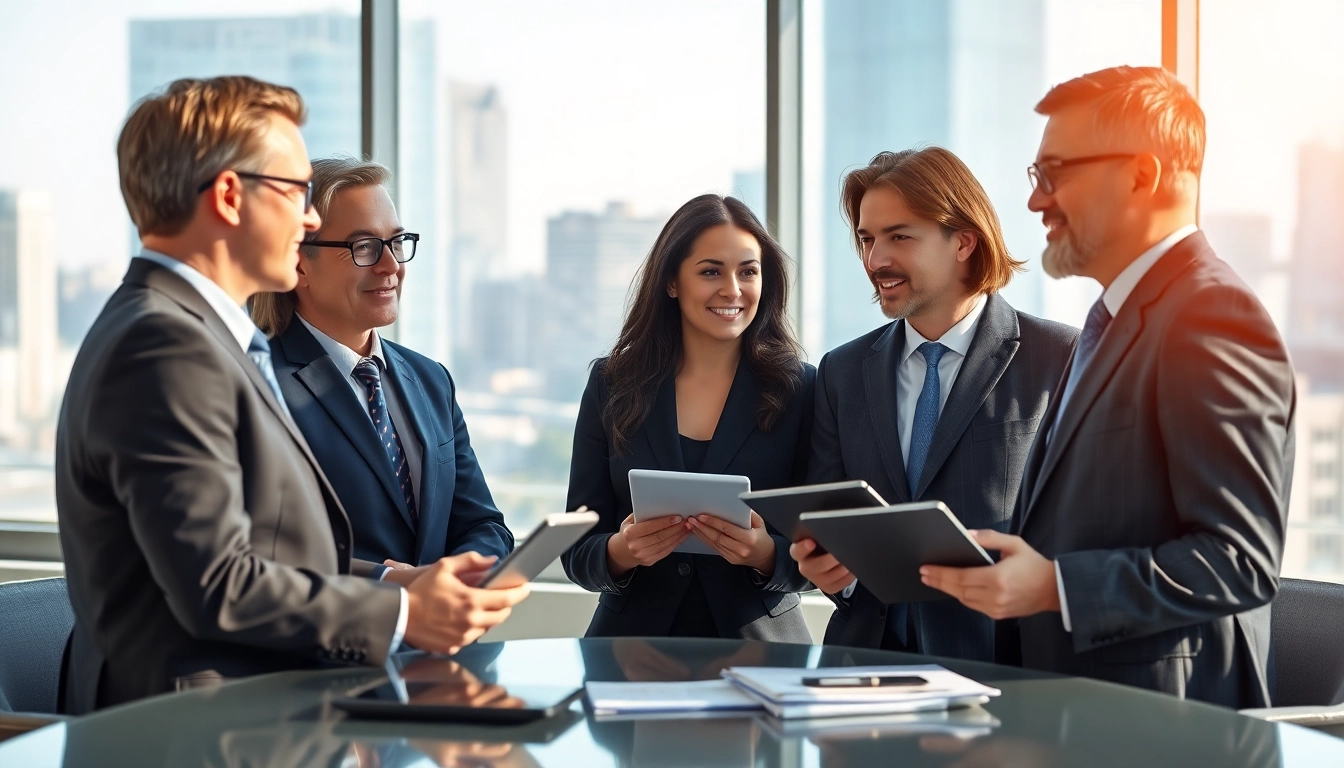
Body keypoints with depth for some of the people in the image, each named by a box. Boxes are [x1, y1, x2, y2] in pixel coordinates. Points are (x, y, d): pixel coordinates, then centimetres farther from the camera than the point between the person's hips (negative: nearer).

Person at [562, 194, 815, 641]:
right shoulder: (612, 384, 8)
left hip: (757, 652, 0)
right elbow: (577, 552, 7)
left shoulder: (800, 389, 4)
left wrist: (765, 553, -16)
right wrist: (621, 551, -14)